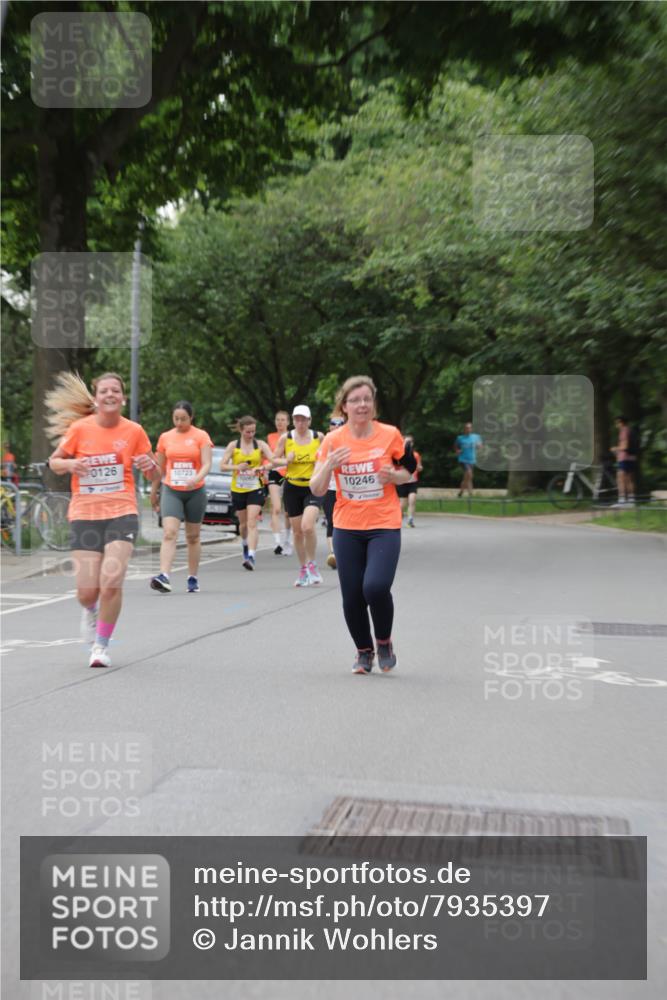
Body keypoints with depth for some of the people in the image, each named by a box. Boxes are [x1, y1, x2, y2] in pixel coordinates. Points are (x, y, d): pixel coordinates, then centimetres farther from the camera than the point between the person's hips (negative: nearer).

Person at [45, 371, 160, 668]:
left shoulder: (134, 431, 0)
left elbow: (154, 476, 10)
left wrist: (149, 465, -13)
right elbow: (53, 462, 9)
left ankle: (101, 645, 8)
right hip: (84, 515, 0)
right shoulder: (79, 428, -2)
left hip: (122, 513, 0)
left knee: (111, 583, -16)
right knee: (87, 591, -4)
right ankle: (90, 611, 37)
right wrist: (69, 464, -13)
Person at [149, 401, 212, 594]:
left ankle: (193, 579, 20)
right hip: (171, 491, 1)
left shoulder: (201, 436, -1)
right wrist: (153, 492, 18)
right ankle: (164, 576, -25)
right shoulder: (165, 437, 6)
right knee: (169, 533, -15)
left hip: (195, 492, -1)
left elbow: (207, 464, -11)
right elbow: (160, 468, 14)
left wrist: (196, 478, -30)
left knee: (193, 536, 9)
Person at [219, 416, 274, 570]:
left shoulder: (260, 445, 1)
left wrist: (261, 468, -29)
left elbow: (274, 461, -10)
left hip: (255, 489, -2)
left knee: (252, 522, -15)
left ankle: (251, 556, -22)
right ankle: (245, 545, 44)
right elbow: (222, 465, -3)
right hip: (238, 489, 2)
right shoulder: (233, 446, 2)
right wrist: (237, 467, -20)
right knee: (243, 523, 15)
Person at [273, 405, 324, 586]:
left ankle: (312, 564, -1)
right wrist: (286, 460, -14)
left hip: (313, 488, -2)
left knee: (307, 527, -22)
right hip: (292, 488, 2)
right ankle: (303, 569, 22)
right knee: (297, 532, 7)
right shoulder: (285, 438, 1)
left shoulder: (319, 437, -1)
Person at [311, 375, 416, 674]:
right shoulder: (333, 440, -2)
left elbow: (407, 471, 10)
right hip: (347, 528, 2)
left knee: (376, 587, -20)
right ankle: (364, 651, 29)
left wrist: (394, 476, -13)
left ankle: (384, 641, 10)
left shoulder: (390, 434, -4)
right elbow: (316, 489, -2)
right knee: (352, 597, 3)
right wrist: (329, 464, -20)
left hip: (384, 526, -2)